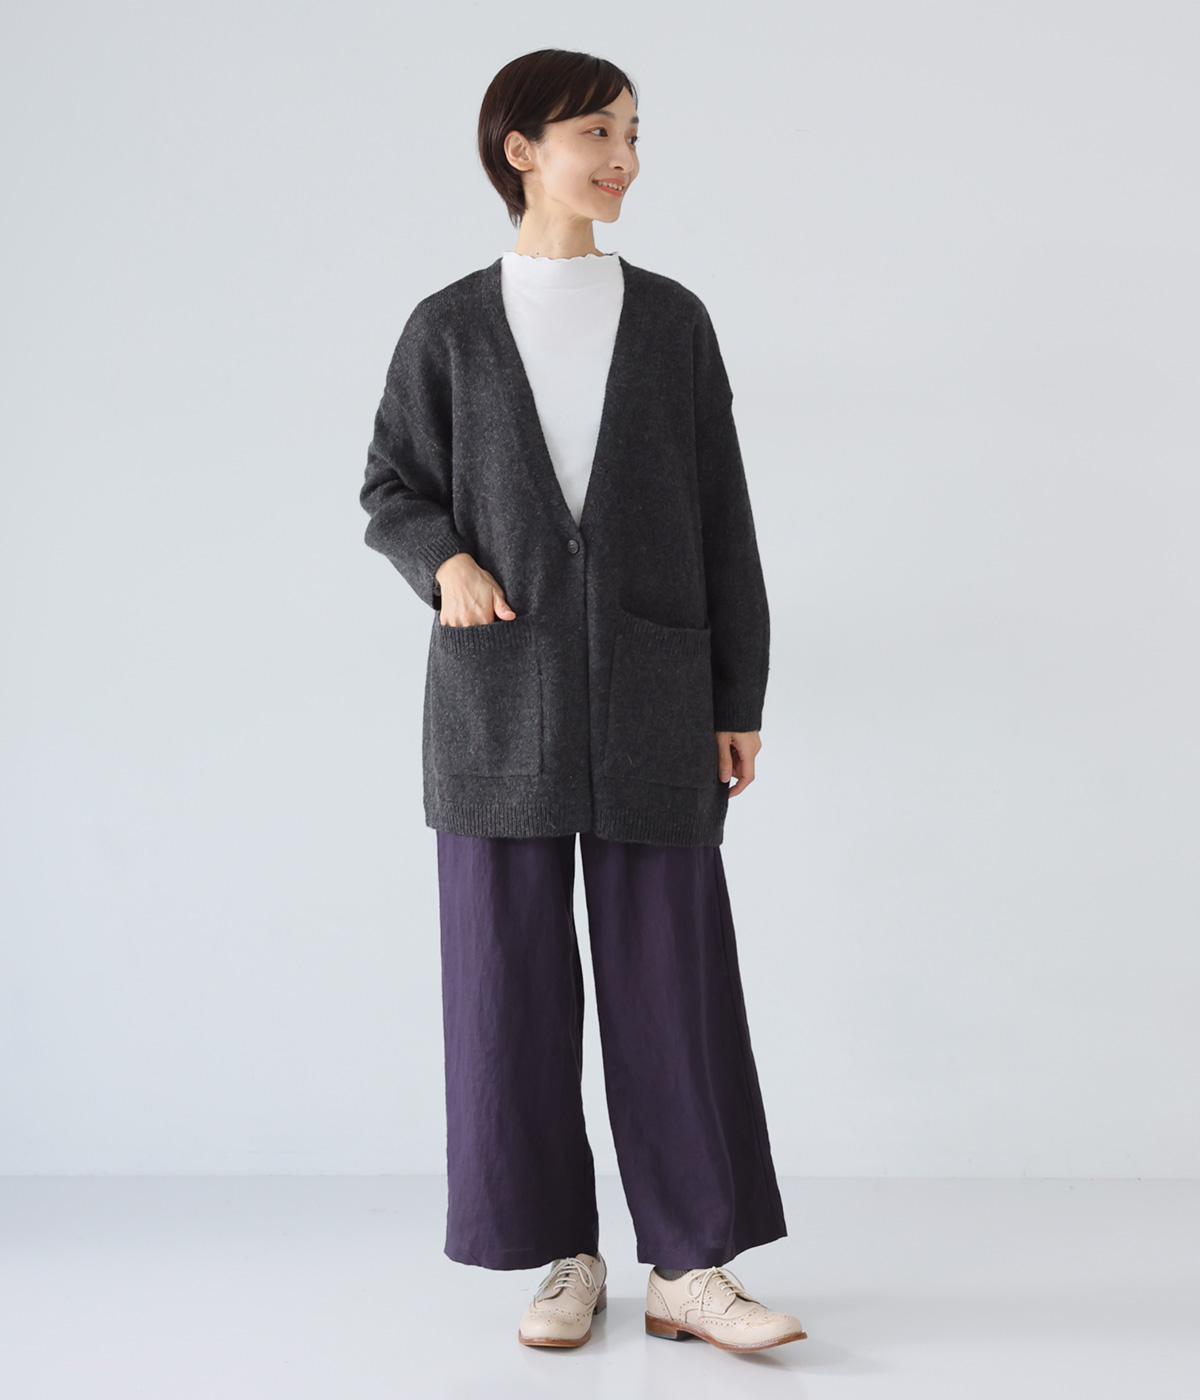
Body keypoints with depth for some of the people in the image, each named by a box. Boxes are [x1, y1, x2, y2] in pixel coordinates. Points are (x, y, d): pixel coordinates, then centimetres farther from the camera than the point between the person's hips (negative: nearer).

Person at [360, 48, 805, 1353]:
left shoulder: (672, 319, 7)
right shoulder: (448, 327, 6)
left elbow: (722, 520, 7)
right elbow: (392, 488, 13)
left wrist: (740, 697, 4)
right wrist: (445, 561, -10)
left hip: (651, 695, 0)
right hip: (498, 694, 0)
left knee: (673, 978, 0)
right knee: (513, 981, 3)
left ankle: (692, 1269, 9)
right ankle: (561, 1257, 16)